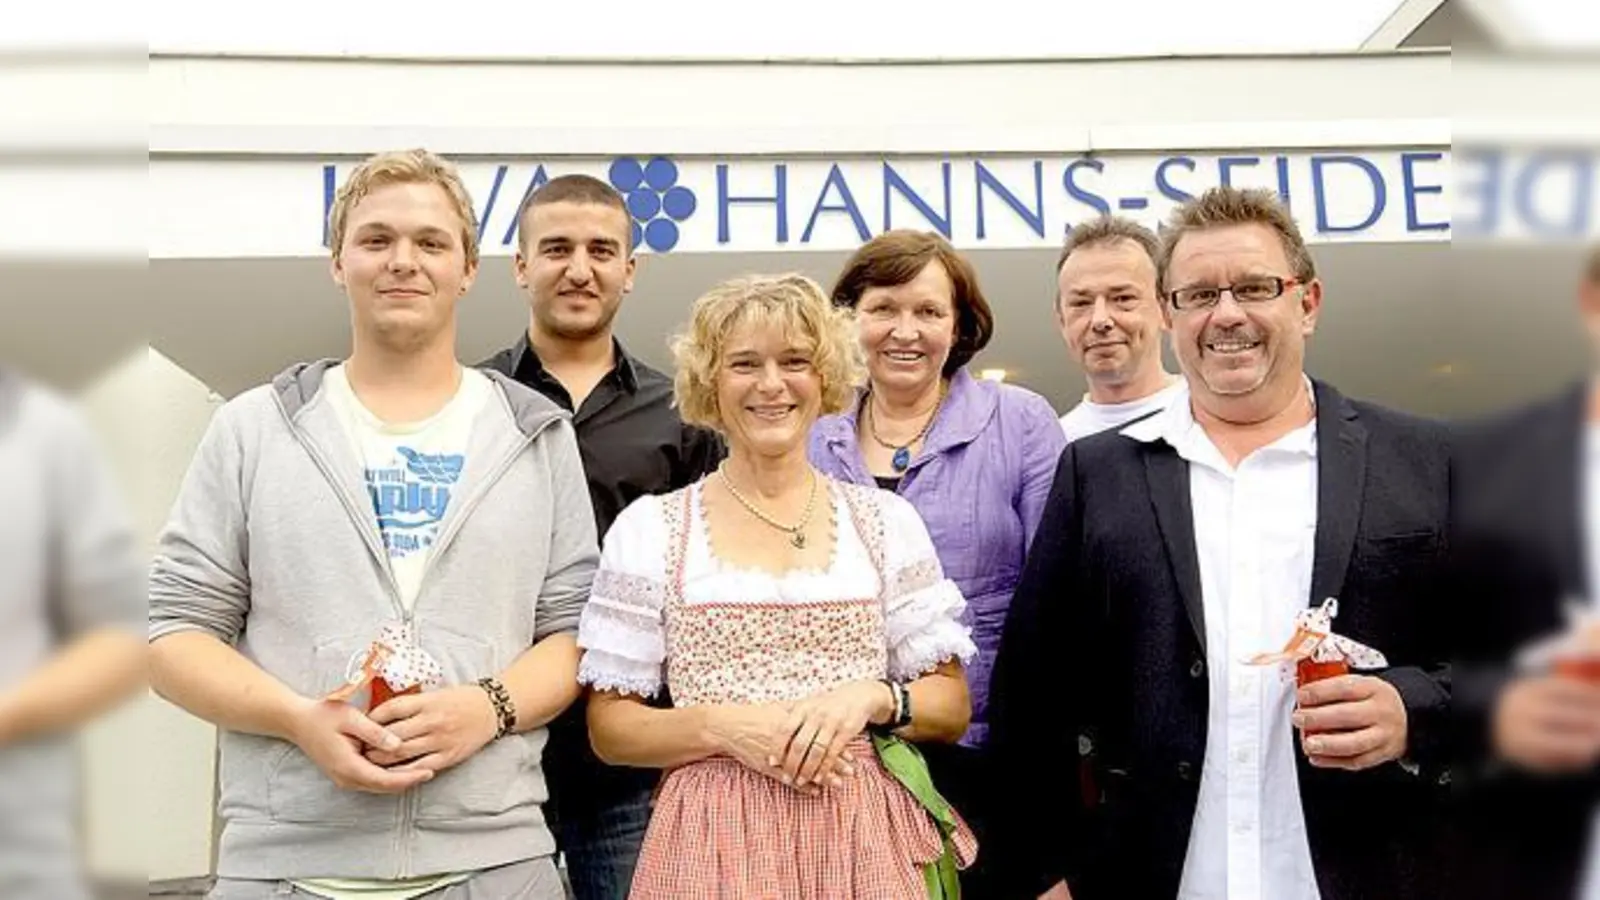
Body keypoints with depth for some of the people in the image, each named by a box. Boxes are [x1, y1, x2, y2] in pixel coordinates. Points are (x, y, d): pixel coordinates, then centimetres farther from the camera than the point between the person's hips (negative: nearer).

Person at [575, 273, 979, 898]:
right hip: (716, 844, -1)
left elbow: (952, 707, 6)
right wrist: (721, 727, -15)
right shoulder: (649, 530, 1)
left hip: (866, 839, 2)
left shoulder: (887, 521, 5)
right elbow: (609, 729, 1)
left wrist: (872, 698, -12)